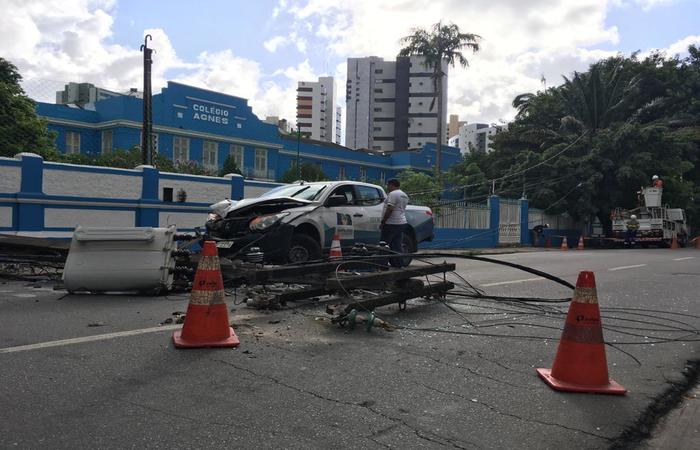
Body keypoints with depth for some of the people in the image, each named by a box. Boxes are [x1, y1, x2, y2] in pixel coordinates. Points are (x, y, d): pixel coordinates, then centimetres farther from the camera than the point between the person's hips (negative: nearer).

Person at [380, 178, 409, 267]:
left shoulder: (393, 194, -12)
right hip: (402, 223, 9)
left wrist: (382, 222, -16)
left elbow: (389, 209, -19)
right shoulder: (404, 195, 18)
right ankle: (399, 264, 9)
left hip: (391, 224, -9)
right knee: (397, 246, 10)